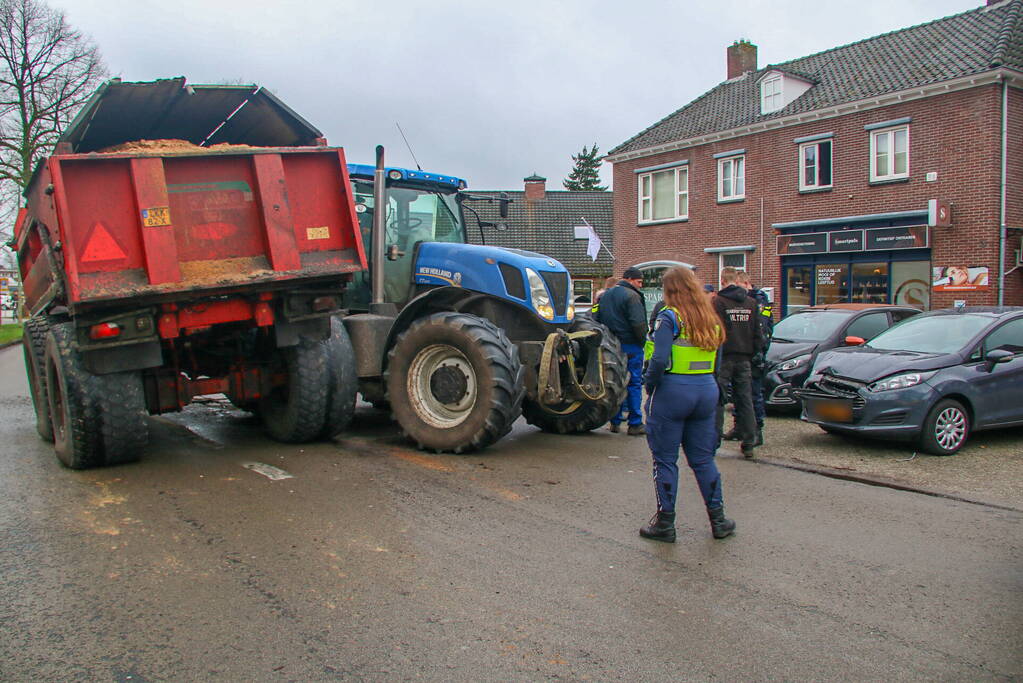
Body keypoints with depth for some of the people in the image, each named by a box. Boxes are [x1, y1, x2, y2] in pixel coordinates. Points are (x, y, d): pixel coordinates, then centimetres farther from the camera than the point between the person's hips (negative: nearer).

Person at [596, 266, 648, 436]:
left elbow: (597, 320, 17)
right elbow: (638, 323, -20)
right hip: (630, 346, -7)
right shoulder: (632, 296, -12)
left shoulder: (605, 295, 14)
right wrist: (642, 340, -6)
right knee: (634, 384, -1)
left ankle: (615, 422, 14)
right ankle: (635, 424, 1)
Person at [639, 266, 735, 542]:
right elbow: (716, 362, 13)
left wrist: (649, 385, -7)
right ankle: (718, 519, 22)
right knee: (703, 458, 16)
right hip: (707, 390, 6)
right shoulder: (711, 319, 9)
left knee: (665, 459, 5)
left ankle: (665, 523, 12)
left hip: (673, 391, -6)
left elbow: (659, 360, -20)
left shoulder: (670, 317, -12)